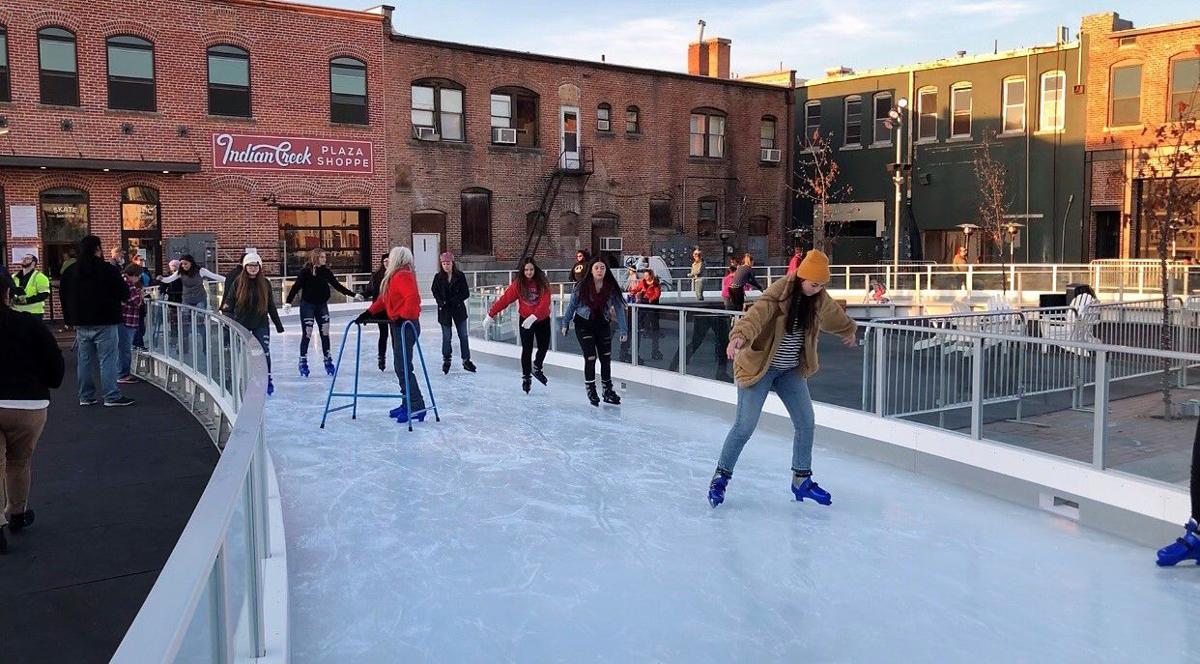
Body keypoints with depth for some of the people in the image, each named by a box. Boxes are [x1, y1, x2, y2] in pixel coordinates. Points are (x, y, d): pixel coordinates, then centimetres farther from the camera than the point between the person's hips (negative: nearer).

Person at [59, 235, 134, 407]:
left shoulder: (69, 272, 9)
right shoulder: (108, 270, -12)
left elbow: (65, 299, 13)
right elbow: (124, 294, -10)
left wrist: (71, 320, 19)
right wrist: (124, 283, 11)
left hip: (81, 324, 6)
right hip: (104, 323, -6)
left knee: (83, 360, 10)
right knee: (108, 360, -4)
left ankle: (85, 396, 14)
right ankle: (112, 396, -5)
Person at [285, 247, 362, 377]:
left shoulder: (326, 271, 3)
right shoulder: (306, 271, -11)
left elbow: (337, 285, 8)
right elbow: (296, 286, -14)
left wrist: (353, 295, 6)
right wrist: (288, 301, -24)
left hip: (322, 305, 4)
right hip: (307, 305, -4)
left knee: (325, 333, 4)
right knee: (307, 333, -1)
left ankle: (328, 360, 14)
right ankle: (303, 362, 10)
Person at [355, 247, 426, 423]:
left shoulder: (403, 276, -14)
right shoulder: (395, 276, 19)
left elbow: (413, 298, -29)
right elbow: (383, 299, 24)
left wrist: (404, 317, -24)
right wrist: (368, 313, 18)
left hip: (405, 325, -10)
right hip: (398, 325, 10)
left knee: (403, 367, -10)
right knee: (401, 367, 13)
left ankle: (417, 407, -9)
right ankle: (408, 404, 19)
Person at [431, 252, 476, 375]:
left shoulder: (460, 276, -6)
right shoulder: (438, 277, -3)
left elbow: (466, 293, -4)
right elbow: (435, 291, 6)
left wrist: (454, 300, -16)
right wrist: (441, 302, -10)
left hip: (459, 309, 0)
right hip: (444, 310, 0)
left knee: (463, 336, 3)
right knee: (446, 337, 5)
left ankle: (466, 360, 12)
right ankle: (446, 360, 18)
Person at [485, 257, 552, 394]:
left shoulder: (543, 282, -11)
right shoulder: (518, 284, -10)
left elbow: (545, 302, -21)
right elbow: (504, 299, -11)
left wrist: (533, 317, -33)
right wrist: (491, 314, -14)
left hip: (543, 320, 1)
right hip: (525, 320, -1)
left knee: (544, 346, 7)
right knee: (527, 349, 0)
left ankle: (536, 368, 34)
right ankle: (525, 377, 13)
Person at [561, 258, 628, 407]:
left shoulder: (612, 288, -10)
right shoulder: (582, 287, -14)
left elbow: (619, 308, -7)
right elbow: (572, 305, -3)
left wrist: (622, 330, -10)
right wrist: (565, 324, 3)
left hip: (603, 325, 3)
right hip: (584, 325, -3)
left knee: (606, 358, 5)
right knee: (590, 358, -7)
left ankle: (608, 391, 20)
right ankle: (591, 391, 12)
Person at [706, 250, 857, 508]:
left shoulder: (819, 299, 0)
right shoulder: (779, 292, -21)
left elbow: (835, 316, 23)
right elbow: (757, 314, -40)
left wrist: (848, 331, 43)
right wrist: (739, 336, -60)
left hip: (791, 370, 7)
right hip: (759, 367, -6)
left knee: (806, 423, 6)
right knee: (744, 427, -6)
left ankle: (802, 480, 22)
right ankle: (720, 477, 11)